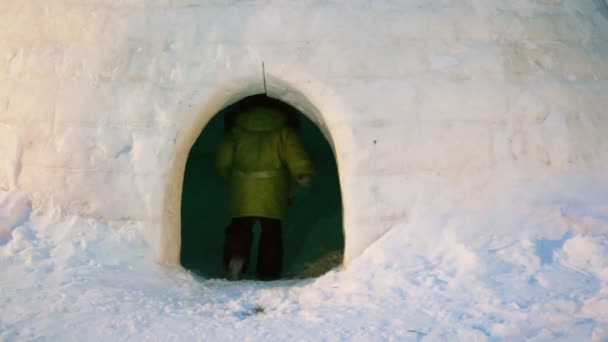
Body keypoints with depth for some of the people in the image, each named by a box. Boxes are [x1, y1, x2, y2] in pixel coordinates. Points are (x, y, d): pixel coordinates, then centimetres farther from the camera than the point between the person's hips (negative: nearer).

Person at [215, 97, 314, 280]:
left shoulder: (237, 129, 11)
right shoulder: (282, 129, 6)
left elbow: (223, 162, 11)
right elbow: (294, 151, -11)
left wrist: (231, 178, 25)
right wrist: (304, 173, -12)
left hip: (243, 189, 1)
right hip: (273, 190, -1)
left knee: (240, 227, 11)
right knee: (271, 230, 10)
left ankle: (235, 258, -13)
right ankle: (269, 273, 13)